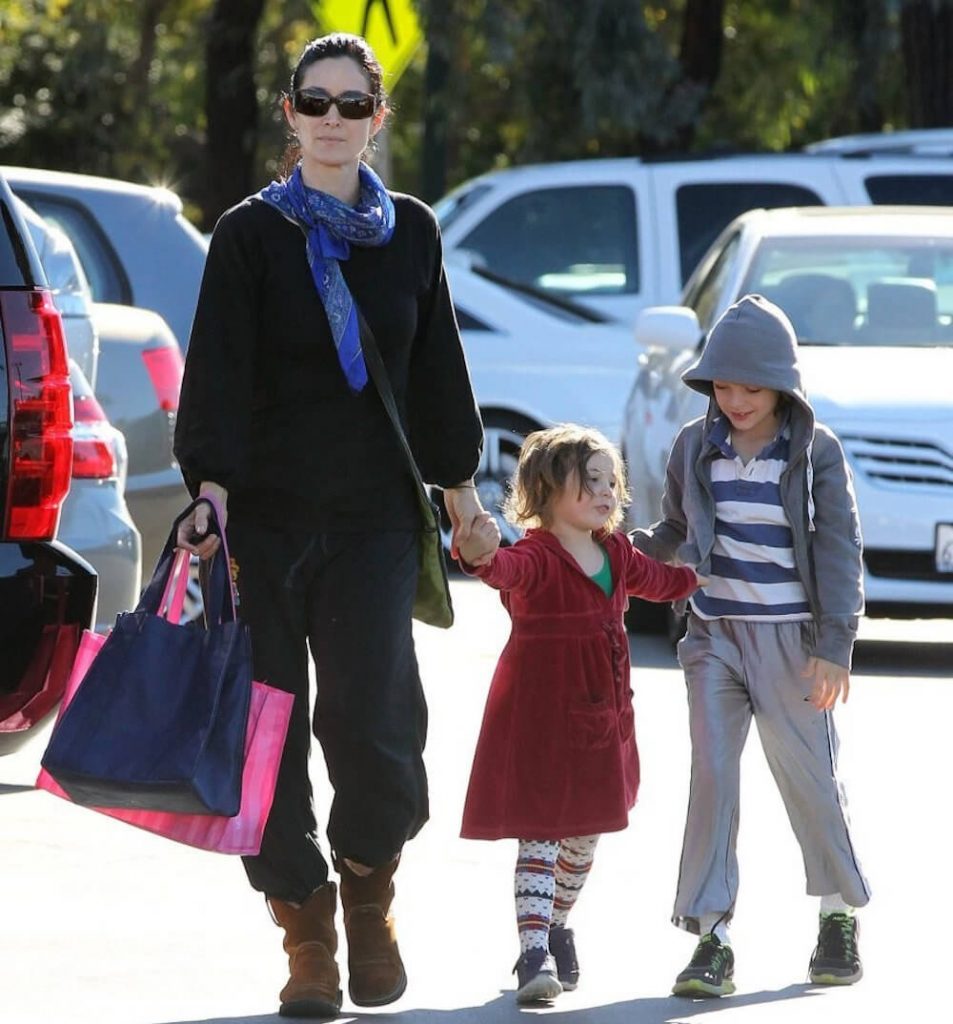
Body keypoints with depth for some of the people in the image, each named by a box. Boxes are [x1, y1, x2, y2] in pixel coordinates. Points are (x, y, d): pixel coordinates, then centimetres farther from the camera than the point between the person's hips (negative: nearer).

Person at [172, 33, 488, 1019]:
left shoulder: (410, 232, 9)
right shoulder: (251, 233, 1)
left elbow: (436, 365, 17)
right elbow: (218, 368, -7)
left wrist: (457, 482, 19)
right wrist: (212, 487, -17)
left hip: (376, 515, 1)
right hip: (267, 512, -1)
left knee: (370, 717, -13)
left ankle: (368, 892, 13)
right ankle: (307, 936, 9)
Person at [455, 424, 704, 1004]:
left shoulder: (616, 554, 9)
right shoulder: (538, 557, -17)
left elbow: (659, 582, 30)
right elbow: (511, 570, -42)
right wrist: (483, 557, -64)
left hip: (600, 715, 8)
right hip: (539, 716, -8)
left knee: (584, 835, 17)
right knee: (539, 833, -10)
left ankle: (556, 928, 37)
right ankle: (534, 952, -13)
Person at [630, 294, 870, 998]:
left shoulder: (816, 452, -5)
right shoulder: (695, 448, 4)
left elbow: (839, 551, -5)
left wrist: (833, 647, -11)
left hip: (792, 640, -2)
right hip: (715, 636, 2)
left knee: (810, 780, 6)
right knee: (711, 776, -6)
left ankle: (841, 917, 27)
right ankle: (712, 939, -4)